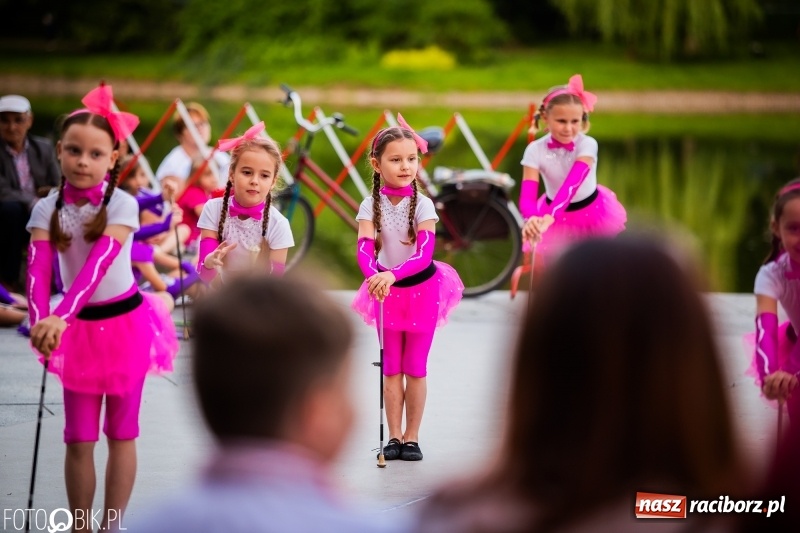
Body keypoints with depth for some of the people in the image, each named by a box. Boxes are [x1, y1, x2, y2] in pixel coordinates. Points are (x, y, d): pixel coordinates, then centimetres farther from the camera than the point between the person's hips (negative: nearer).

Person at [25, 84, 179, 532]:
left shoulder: (121, 204, -15)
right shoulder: (48, 208, -6)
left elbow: (99, 264, -27)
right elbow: (39, 269, -18)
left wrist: (61, 316, -40)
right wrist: (41, 321, -37)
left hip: (125, 323, -3)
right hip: (79, 327, 3)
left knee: (121, 434, 8)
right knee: (78, 441, 6)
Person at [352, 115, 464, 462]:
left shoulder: (422, 205, -15)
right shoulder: (371, 205, -11)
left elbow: (424, 253, -26)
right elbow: (364, 249, -23)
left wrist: (393, 274, -43)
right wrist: (376, 277, -45)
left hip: (421, 288, -1)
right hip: (386, 288, 2)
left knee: (415, 368, 6)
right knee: (392, 369, 8)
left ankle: (412, 437, 13)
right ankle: (394, 436, 13)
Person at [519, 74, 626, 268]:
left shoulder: (587, 145, -25)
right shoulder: (535, 150, -21)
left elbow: (572, 184, -40)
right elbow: (527, 194, -31)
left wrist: (550, 217, -59)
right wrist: (532, 218, -57)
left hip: (592, 215, -1)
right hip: (557, 220, 1)